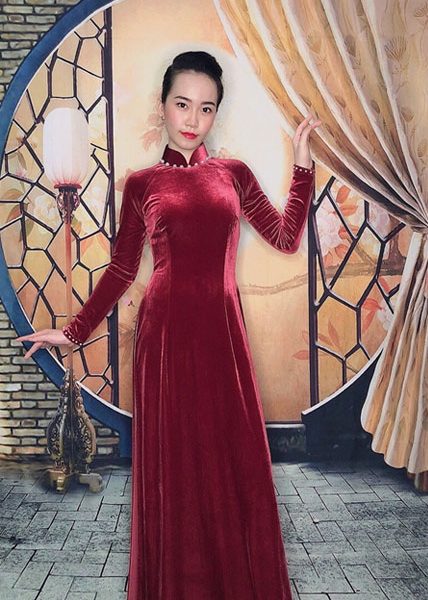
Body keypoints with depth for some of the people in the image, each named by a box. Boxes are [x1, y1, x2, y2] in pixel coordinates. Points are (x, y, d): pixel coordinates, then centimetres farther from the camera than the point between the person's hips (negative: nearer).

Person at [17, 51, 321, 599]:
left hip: (223, 329, 2)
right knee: (173, 460, 6)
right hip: (166, 329, -2)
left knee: (235, 458, 7)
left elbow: (286, 239, 9)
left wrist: (302, 165, 8)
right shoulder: (141, 184, 5)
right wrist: (74, 330, 4)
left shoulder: (234, 174, 11)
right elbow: (121, 269, 7)